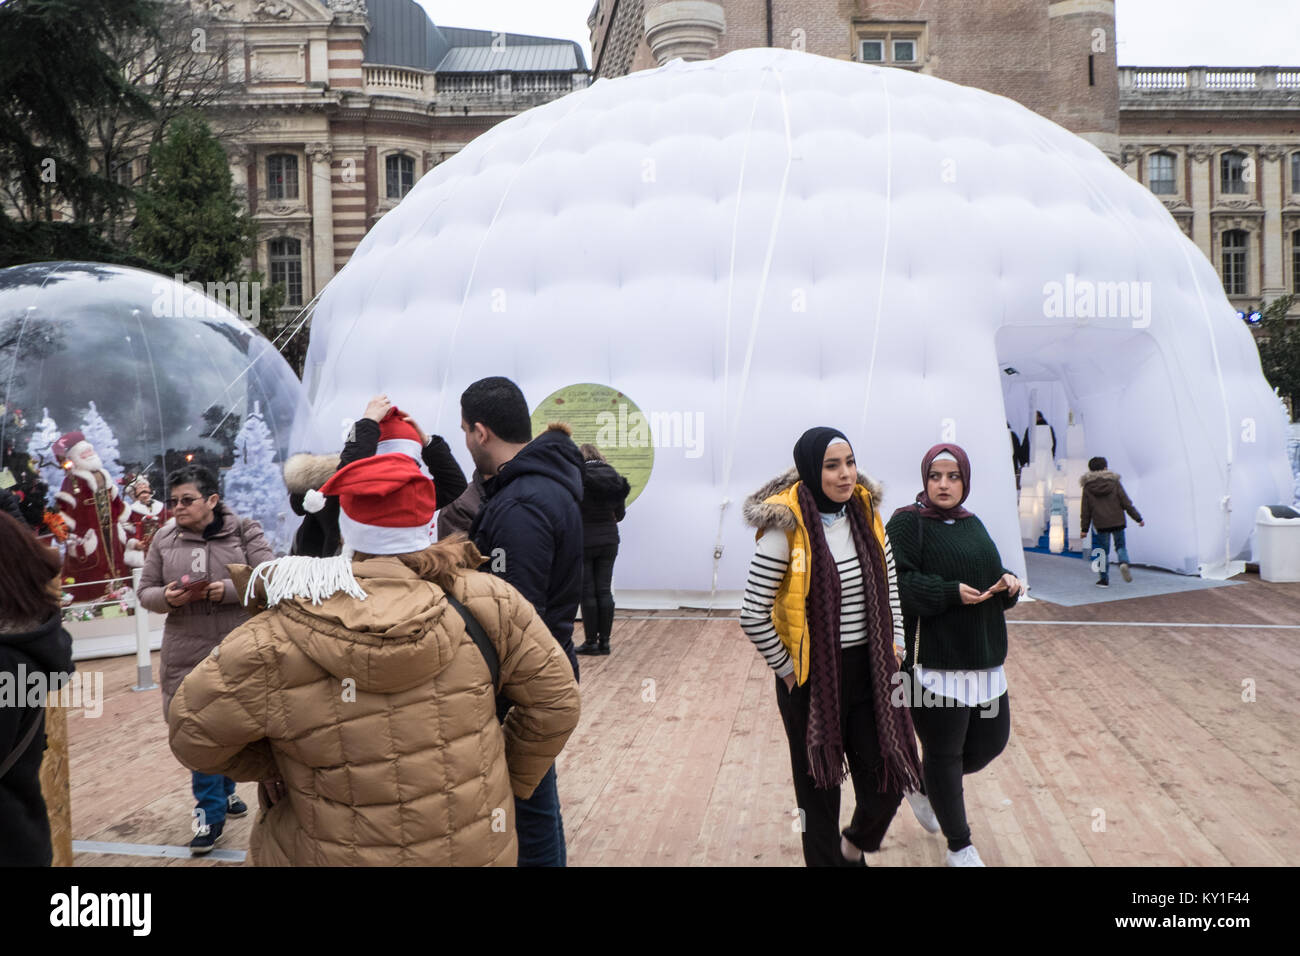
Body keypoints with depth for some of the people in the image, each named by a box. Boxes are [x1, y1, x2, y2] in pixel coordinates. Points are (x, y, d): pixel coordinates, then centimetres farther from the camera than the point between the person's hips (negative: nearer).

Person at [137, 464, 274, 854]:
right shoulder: (164, 540, 5)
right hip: (188, 653, 1)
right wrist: (165, 598, -12)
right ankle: (211, 812, 18)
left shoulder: (243, 531, -3)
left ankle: (223, 791, 36)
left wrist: (230, 590, -22)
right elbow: (145, 591, 9)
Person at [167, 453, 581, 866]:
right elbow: (555, 697, -4)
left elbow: (193, 735, -7)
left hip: (342, 857, -2)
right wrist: (512, 778, 11)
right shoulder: (483, 601, -13)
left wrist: (273, 765, 10)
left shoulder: (275, 641, -19)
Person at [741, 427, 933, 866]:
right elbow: (753, 615, -17)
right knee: (819, 786, 10)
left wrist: (894, 646, 9)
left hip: (869, 669, 5)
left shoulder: (866, 513, 1)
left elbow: (889, 586, 14)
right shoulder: (786, 529, -18)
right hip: (813, 675, -4)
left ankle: (855, 844, 38)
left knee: (885, 781, 7)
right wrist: (786, 668, -9)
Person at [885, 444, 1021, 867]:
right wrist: (951, 593, -24)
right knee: (944, 751, 4)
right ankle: (959, 846, 21)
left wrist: (1008, 583, -2)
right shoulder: (907, 523, -8)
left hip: (983, 660, 7)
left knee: (991, 741, 13)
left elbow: (990, 578, 20)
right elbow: (896, 584, -17)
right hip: (935, 662, -7)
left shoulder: (973, 524, 14)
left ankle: (924, 782, 39)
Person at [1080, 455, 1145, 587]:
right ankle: (1124, 562, -14)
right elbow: (1126, 503, -2)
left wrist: (1084, 528, 6)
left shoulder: (1088, 487, 0)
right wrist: (1138, 518, 5)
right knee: (1120, 546, 16)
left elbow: (1085, 510, 2)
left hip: (1101, 524, 0)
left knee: (1104, 551, 9)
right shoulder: (1115, 482, -1)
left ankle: (1104, 579, 9)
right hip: (1118, 522, 0)